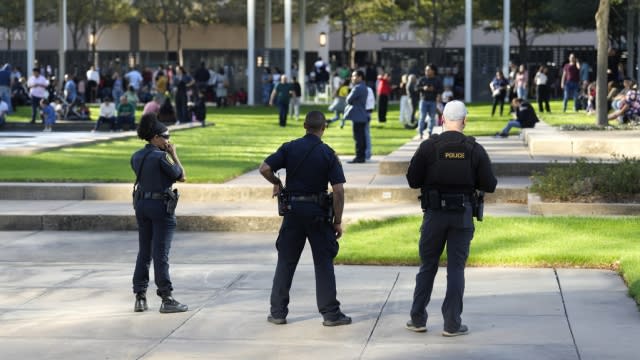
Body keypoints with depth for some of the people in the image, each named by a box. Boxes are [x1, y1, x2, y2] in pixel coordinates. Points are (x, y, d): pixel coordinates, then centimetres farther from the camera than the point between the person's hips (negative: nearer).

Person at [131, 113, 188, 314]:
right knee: (161, 253, -4)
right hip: (161, 205, -7)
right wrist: (174, 154, 0)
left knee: (144, 252, 13)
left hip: (142, 205, 7)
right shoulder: (161, 157, -16)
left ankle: (140, 298, 14)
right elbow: (181, 177, -8)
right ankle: (166, 299, 1)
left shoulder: (136, 157, 6)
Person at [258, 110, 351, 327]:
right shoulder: (328, 154, -5)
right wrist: (338, 221, -2)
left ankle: (278, 312, 13)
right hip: (318, 212, -2)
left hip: (293, 210, 2)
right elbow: (338, 190, -9)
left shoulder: (289, 148, -1)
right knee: (323, 263, 4)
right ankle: (330, 313, 5)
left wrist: (277, 183, 10)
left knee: (285, 261, 10)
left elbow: (265, 168, -10)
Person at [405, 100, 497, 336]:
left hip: (434, 213, 0)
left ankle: (417, 319, 17)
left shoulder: (428, 147, -7)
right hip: (462, 215, 0)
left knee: (428, 266, 13)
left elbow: (412, 181, -4)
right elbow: (489, 185, -3)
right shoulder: (475, 150, -4)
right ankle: (452, 324, 5)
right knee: (456, 268, 5)